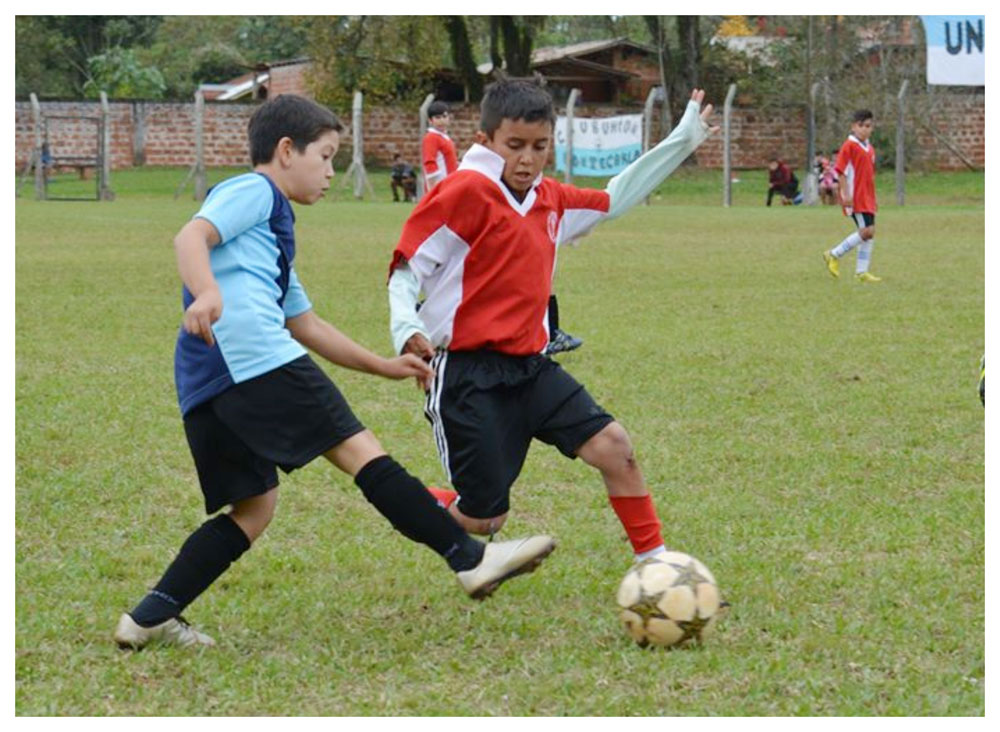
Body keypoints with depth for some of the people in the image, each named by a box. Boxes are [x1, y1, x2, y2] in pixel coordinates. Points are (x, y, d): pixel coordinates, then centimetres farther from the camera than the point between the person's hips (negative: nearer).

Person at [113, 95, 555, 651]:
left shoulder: (271, 224, 36)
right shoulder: (252, 191, 7)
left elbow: (305, 324, 38)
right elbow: (192, 236, -12)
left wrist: (383, 366, 36)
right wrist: (207, 293, -32)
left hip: (207, 386, 10)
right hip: (254, 354, -10)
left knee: (255, 505, 12)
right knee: (359, 449, -9)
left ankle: (151, 617, 6)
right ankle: (471, 558, -10)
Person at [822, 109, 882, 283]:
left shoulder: (869, 149, 15)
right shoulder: (849, 146, -10)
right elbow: (841, 171, -13)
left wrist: (873, 199, 22)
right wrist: (846, 194, -19)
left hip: (867, 198, 8)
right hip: (855, 197, -8)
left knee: (869, 233, 6)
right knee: (867, 230, -15)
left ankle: (862, 272, 11)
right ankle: (834, 255, -3)